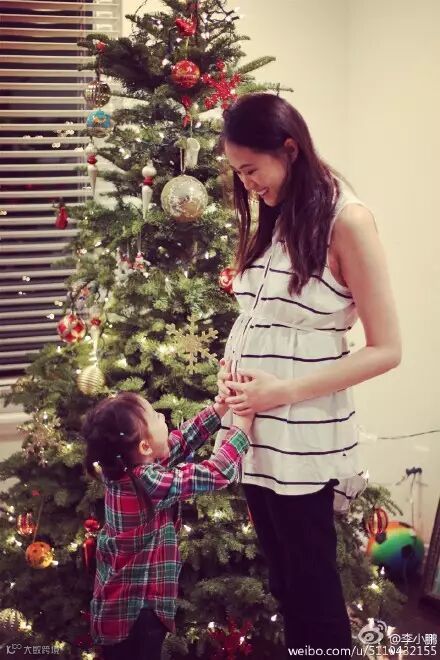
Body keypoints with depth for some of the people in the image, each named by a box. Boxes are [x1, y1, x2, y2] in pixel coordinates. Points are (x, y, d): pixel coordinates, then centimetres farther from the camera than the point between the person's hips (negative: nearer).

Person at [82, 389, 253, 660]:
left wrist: (220, 407, 4)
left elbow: (182, 441, 8)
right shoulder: (151, 481, -27)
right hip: (139, 610, -8)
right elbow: (219, 473, -21)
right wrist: (242, 425, -9)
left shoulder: (122, 468, -2)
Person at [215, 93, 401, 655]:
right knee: (284, 580, 16)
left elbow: (386, 349, -14)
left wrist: (284, 391, -19)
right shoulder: (273, 218, 9)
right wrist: (229, 365, 0)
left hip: (305, 435, -7)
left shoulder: (346, 219, -13)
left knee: (312, 587, 5)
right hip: (256, 429, 7)